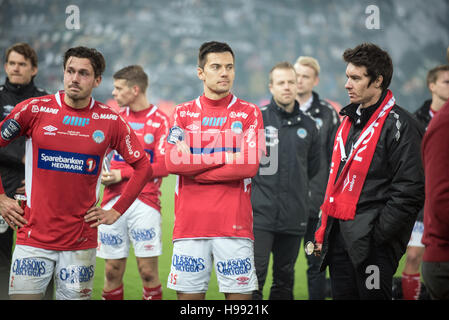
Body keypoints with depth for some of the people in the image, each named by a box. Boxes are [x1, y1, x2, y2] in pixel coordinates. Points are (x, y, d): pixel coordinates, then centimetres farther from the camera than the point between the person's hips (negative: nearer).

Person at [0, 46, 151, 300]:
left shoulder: (110, 121, 1)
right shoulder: (34, 110, -1)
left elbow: (143, 166, 11)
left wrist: (116, 212, 6)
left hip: (81, 241, 1)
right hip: (33, 237, -1)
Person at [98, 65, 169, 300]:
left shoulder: (159, 121, 1)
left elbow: (163, 166, -7)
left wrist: (122, 174, -9)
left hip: (145, 202, -4)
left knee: (148, 270, -6)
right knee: (113, 271, 2)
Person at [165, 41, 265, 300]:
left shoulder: (249, 113, 6)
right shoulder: (184, 113, 11)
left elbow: (249, 165, -8)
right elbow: (173, 162, -4)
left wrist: (195, 165, -5)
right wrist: (227, 156, -7)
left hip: (235, 225, -1)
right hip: (189, 222, 2)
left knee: (239, 294, -2)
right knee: (188, 294, 3)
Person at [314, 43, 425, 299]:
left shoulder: (399, 126, -9)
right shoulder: (349, 121, 18)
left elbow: (409, 191, -15)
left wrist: (379, 235, -17)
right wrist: (323, 230, 17)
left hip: (373, 243, -8)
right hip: (339, 237, 8)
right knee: (342, 294, 9)